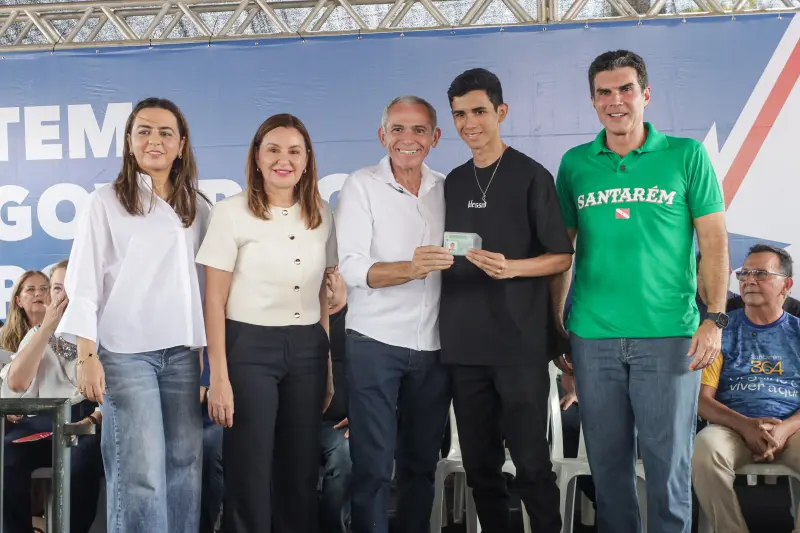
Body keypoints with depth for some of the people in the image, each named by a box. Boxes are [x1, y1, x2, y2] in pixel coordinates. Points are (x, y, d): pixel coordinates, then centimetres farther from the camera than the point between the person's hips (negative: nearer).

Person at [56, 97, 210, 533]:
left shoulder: (198, 208, 12)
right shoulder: (105, 203, 1)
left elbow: (205, 283, 14)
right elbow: (83, 283, -2)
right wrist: (86, 356, -10)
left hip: (183, 351, 4)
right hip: (125, 351, -4)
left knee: (185, 462, 5)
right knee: (141, 471, -9)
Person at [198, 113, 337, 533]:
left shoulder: (321, 214, 8)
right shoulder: (231, 212, -6)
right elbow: (214, 301, -6)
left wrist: (329, 364, 10)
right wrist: (219, 376, -11)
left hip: (308, 350, 4)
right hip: (250, 348, -4)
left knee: (301, 471, 10)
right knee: (249, 475, 2)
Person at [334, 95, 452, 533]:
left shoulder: (446, 189, 9)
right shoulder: (361, 186, -4)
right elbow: (351, 267, -15)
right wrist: (409, 269, -29)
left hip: (434, 346, 4)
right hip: (375, 343, -4)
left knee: (421, 462, 13)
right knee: (373, 464, -1)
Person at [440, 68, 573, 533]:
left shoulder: (531, 176, -3)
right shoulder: (453, 183, 12)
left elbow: (562, 257, -3)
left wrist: (510, 268, -19)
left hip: (521, 343, -5)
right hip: (464, 345, 5)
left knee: (532, 463, 0)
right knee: (480, 465, 10)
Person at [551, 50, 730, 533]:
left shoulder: (686, 155, 1)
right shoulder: (575, 164, 8)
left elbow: (714, 242, 0)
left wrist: (715, 318, -8)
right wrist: (554, 321, 9)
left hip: (669, 335, -2)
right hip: (592, 337, 2)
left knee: (669, 462, 4)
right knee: (607, 462, 11)